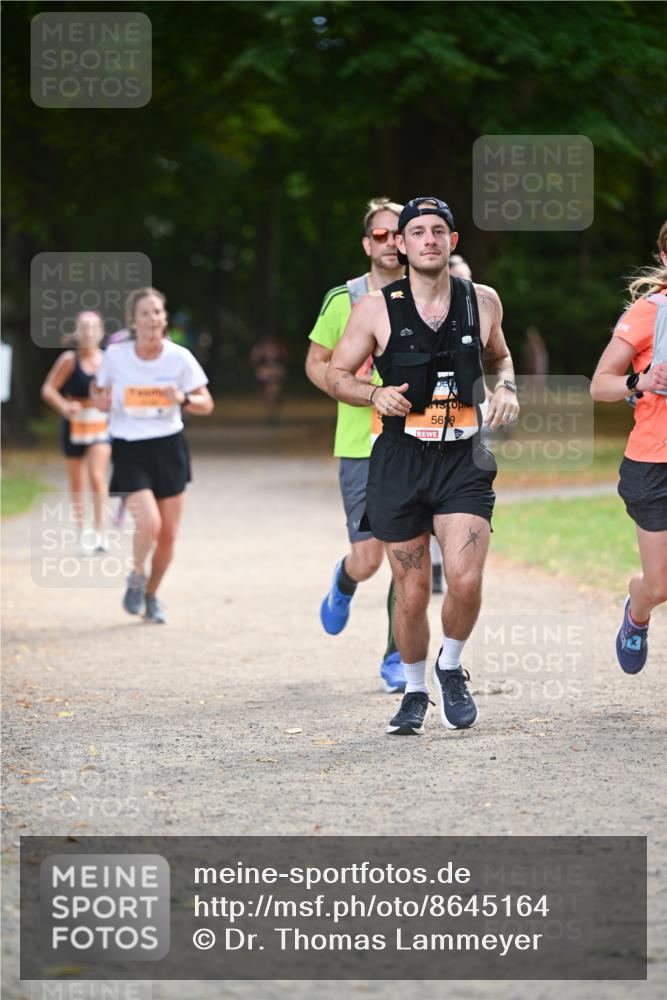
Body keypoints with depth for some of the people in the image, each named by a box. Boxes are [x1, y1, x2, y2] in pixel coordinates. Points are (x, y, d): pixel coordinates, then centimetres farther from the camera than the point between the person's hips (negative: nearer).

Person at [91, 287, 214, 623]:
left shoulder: (179, 357, -6)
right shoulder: (115, 356, -7)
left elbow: (206, 404, 1)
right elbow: (98, 389, 11)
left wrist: (183, 399, -19)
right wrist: (101, 400, -12)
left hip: (169, 447, 2)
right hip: (129, 450, -2)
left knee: (168, 535, 6)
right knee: (148, 522, -21)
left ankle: (151, 595, 31)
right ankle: (137, 578, 9)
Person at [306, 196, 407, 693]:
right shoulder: (344, 299, 1)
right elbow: (316, 362, 8)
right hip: (361, 447, -1)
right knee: (367, 560, -6)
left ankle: (397, 659, 12)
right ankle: (344, 584, 31)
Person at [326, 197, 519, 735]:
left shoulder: (482, 301, 5)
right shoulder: (377, 308, -2)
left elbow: (499, 357, 24)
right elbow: (336, 374, 6)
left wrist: (506, 388, 3)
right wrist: (376, 394, -14)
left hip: (464, 459, 1)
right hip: (400, 461, -1)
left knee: (466, 579, -16)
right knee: (412, 593, 3)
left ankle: (451, 667, 12)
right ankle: (415, 691, 27)